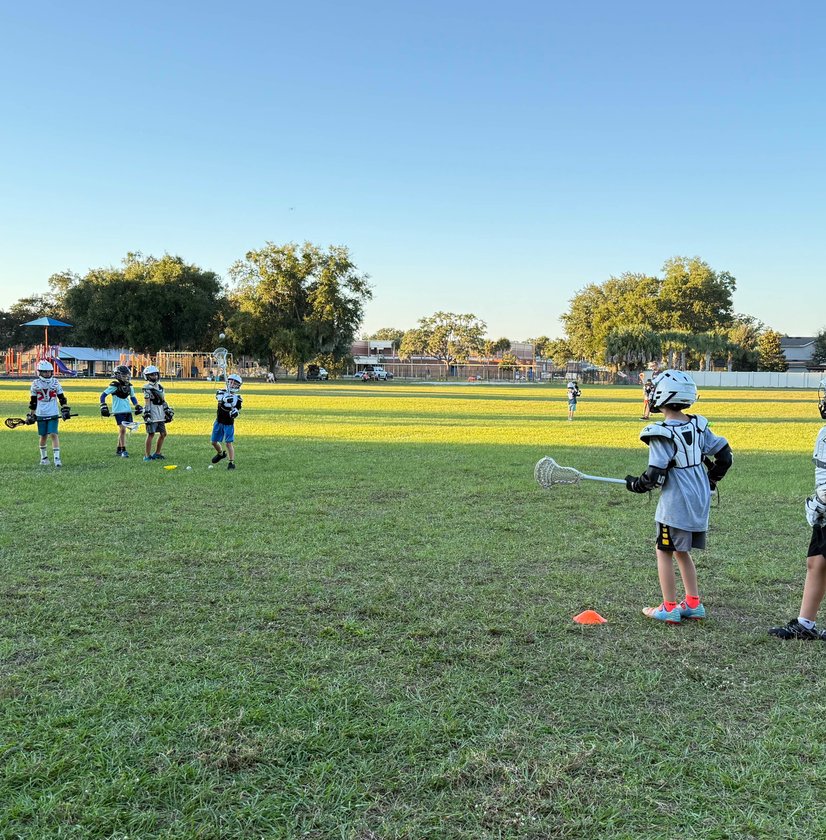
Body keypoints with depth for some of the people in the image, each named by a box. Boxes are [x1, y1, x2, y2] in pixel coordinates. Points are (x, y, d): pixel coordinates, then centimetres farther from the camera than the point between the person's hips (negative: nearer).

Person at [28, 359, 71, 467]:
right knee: (43, 436, 7)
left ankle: (57, 458, -10)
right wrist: (31, 415, 7)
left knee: (53, 434, -11)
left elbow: (62, 398, 7)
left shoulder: (55, 383, 2)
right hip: (41, 414, 1)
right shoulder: (35, 384, 1)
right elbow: (32, 401, 7)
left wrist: (65, 409, -2)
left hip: (53, 414, -1)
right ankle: (43, 457, 25)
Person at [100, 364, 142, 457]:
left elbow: (133, 397, 25)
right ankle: (123, 450, -8)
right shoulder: (115, 386, -9)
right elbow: (103, 395, -7)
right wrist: (103, 407, -12)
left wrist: (137, 406, 14)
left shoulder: (129, 386, 10)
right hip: (118, 411, -6)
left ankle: (118, 450, 19)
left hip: (128, 410, 6)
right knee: (122, 429, -12)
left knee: (122, 430, 10)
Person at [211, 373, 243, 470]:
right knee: (214, 442, 13)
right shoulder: (222, 392, -4)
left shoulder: (238, 398, -4)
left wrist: (235, 412, -22)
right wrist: (226, 400, -47)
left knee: (229, 443, -10)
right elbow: (220, 399, -26)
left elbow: (237, 411, 1)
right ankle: (221, 453, 41)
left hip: (229, 423, -3)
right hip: (219, 422, 3)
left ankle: (232, 462, -4)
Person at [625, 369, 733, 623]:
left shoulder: (662, 434, -17)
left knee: (664, 552, 6)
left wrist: (635, 484, 0)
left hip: (675, 505, -8)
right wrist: (709, 481, 25)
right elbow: (724, 456, 11)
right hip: (700, 502, 8)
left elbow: (655, 476, -18)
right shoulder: (698, 426, 4)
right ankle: (694, 604, 24)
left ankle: (669, 608, 10)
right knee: (682, 551, 20)